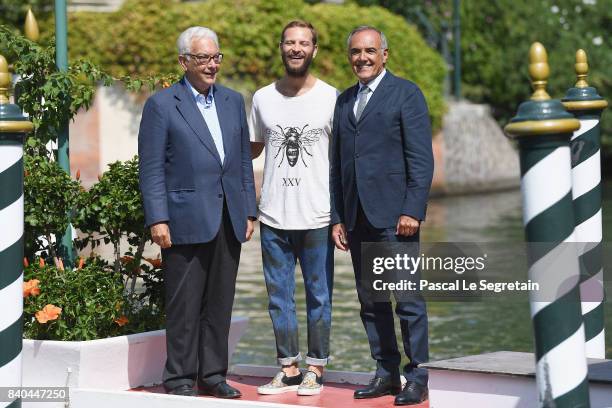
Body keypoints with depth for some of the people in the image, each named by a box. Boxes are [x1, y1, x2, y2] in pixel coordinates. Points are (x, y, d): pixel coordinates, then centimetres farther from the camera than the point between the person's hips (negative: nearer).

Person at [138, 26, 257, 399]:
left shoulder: (233, 101, 14)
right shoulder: (161, 105, -2)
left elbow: (244, 160, 16)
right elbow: (151, 169, -5)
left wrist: (249, 211, 10)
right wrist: (158, 220, -12)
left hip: (228, 221, 5)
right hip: (186, 221, -5)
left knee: (220, 304, 9)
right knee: (184, 305, -1)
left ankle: (213, 374, 17)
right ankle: (180, 378, 7)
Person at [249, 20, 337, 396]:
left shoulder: (331, 98, -2)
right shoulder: (263, 98, 7)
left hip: (317, 218, -3)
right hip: (274, 218, 3)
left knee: (319, 297, 4)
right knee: (279, 297, 8)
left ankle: (315, 369, 14)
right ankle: (289, 369, 17)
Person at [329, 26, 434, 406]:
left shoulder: (406, 93, -1)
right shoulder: (345, 100, 17)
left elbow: (421, 158, -7)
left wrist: (412, 210, -15)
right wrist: (337, 217, 12)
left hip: (394, 215, -6)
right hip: (358, 218, 6)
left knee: (408, 299, -5)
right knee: (370, 300, 8)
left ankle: (418, 376, 1)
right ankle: (387, 372, 15)